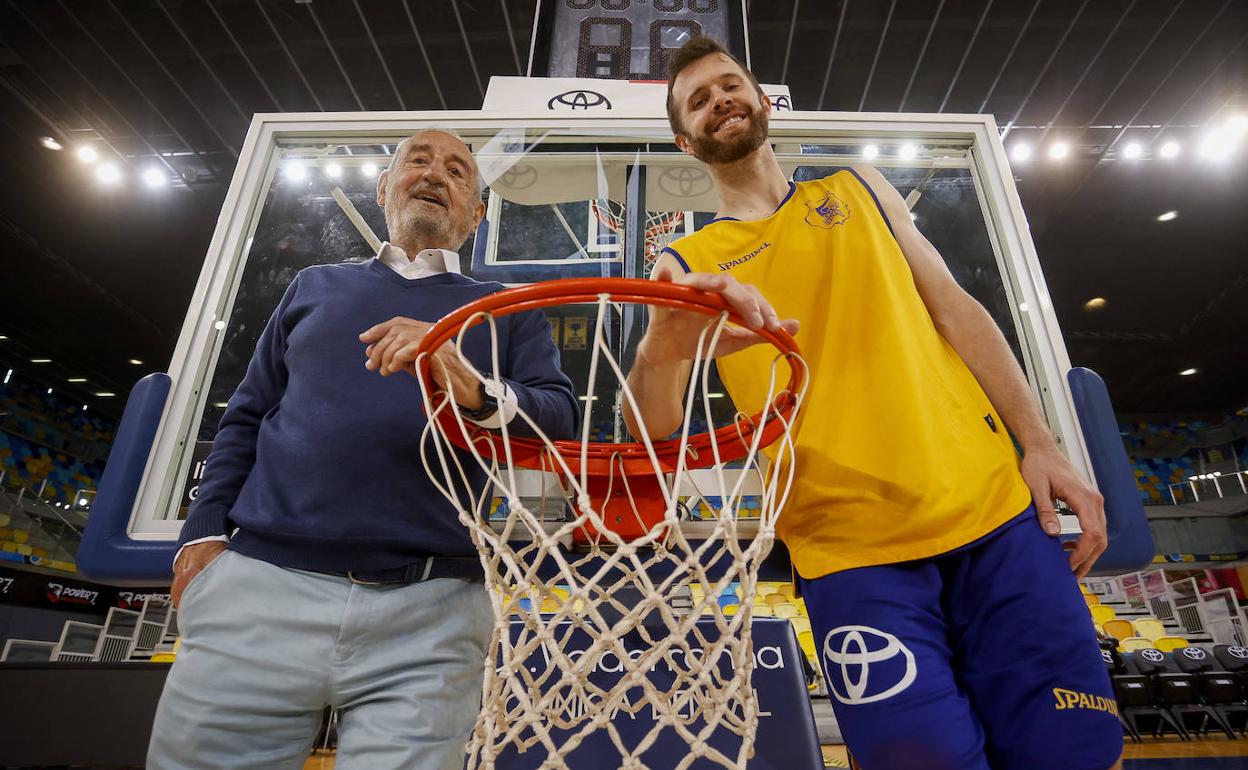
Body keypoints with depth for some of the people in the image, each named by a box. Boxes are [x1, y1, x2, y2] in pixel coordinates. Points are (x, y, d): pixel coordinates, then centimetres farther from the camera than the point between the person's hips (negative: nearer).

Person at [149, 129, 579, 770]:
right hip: (261, 584, 2)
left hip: (430, 607, -1)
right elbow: (246, 418, 20)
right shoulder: (315, 286, 21)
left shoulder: (507, 310, 14)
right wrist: (204, 530, 7)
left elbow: (560, 420, -1)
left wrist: (476, 393, -21)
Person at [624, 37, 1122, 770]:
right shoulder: (686, 263, 6)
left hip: (993, 507, 3)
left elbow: (953, 306, 12)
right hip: (851, 550, -2)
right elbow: (648, 425, -6)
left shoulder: (859, 187, 16)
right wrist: (664, 347, -30)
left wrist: (1041, 445, 3)